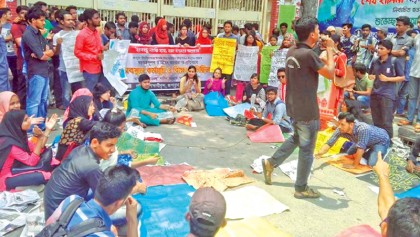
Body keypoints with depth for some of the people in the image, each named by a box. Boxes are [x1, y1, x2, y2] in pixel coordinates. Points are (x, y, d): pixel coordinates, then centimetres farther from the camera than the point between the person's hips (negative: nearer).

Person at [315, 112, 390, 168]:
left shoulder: (363, 129, -44)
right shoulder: (340, 130, -26)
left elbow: (360, 149, -38)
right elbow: (329, 143, -23)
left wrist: (354, 165, -29)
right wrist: (319, 153, -41)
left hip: (381, 140, -6)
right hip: (368, 142, 6)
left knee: (372, 164, -22)